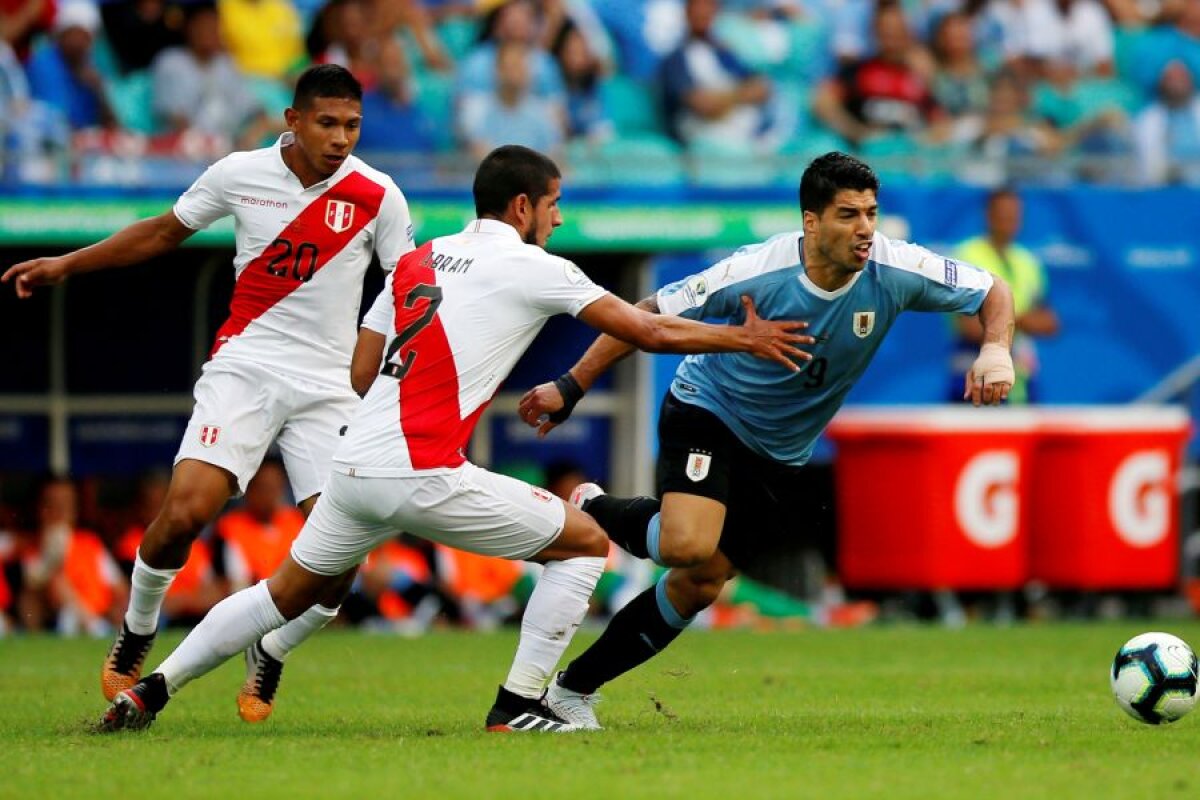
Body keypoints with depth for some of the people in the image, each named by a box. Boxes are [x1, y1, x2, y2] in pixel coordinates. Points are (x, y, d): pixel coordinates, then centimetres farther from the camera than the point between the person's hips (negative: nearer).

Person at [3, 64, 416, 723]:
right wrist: (65, 265, 16)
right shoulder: (238, 174, -1)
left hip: (330, 388, 1)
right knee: (186, 509, -20)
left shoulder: (377, 196, -4)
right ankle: (134, 637, 8)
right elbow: (164, 231, 16)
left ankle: (267, 656, 17)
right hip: (244, 367, 0)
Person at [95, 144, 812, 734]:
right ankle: (519, 706, 3)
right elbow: (647, 331, 0)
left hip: (355, 467, 7)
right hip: (424, 476, -7)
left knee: (289, 594, 25)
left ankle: (151, 690, 20)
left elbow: (363, 372, 18)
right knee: (586, 543, 7)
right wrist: (743, 338, 11)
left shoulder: (415, 262, 17)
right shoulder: (533, 269, -1)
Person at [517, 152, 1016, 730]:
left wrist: (994, 350, -25)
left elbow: (992, 291, -4)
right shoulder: (757, 271, -27)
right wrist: (570, 388, -16)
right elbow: (650, 316, -15)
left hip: (780, 454, 5)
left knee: (700, 586, 2)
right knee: (689, 546, -30)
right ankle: (596, 513, 3)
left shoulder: (894, 270, -18)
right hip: (707, 410, -5)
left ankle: (574, 687, 16)